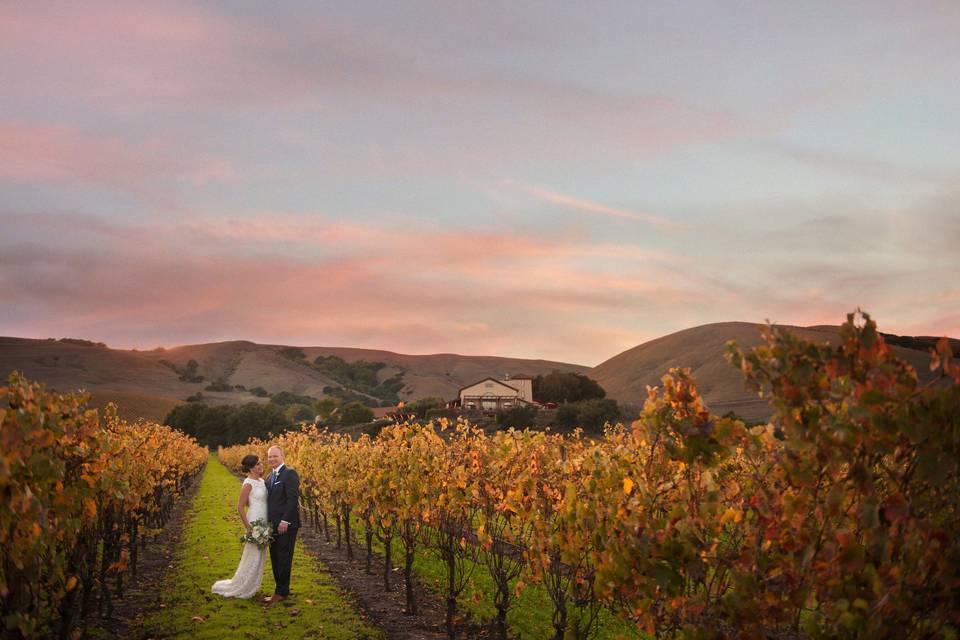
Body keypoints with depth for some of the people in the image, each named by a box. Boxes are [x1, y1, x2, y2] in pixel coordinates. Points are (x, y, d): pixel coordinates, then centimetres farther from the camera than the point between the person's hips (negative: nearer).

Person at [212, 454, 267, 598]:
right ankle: (237, 588, 11)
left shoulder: (261, 481, 9)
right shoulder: (248, 484, -16)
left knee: (259, 557, 13)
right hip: (254, 523, -8)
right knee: (252, 557, -2)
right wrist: (248, 528, -15)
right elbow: (240, 507, -16)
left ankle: (250, 587, 24)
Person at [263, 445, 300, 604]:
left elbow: (293, 499, -18)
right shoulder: (270, 477, 17)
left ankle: (281, 592, 4)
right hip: (273, 525, 9)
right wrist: (268, 522, 11)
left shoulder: (290, 474, -11)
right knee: (275, 559, 12)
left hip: (286, 525, -9)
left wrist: (285, 521, -22)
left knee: (283, 559, -3)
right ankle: (282, 589, 20)